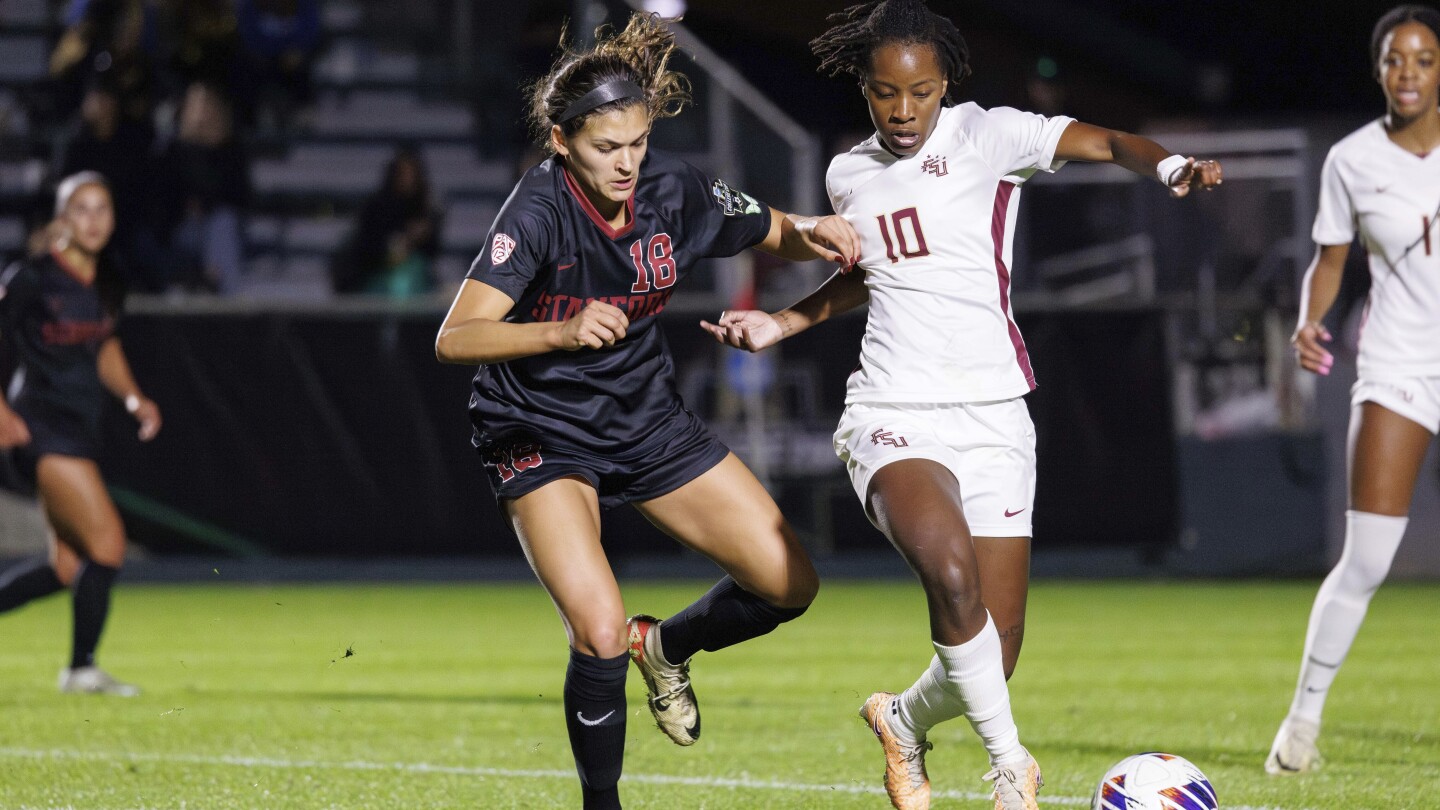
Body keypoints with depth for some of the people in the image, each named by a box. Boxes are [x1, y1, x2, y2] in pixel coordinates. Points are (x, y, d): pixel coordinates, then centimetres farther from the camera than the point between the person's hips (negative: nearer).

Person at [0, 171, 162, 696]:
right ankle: (81, 668, -4)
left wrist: (134, 398, 11)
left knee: (69, 566, 9)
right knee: (107, 543, -15)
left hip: (79, 432, 8)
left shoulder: (103, 288, 11)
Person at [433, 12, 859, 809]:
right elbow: (454, 338, -37)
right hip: (540, 436, -5)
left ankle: (667, 644, 32)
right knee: (599, 634, -23)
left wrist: (814, 232, -15)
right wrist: (561, 332, -52)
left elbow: (775, 233, 8)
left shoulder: (672, 189, -11)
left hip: (648, 420, 5)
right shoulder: (539, 210, -26)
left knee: (789, 584, 2)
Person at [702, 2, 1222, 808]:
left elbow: (1103, 141, -16)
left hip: (993, 419, -1)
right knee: (950, 570, -33)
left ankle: (908, 720, 34)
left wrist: (1168, 164, -36)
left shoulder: (983, 136, -1)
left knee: (991, 663, -2)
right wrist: (784, 323, 21)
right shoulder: (849, 175, 12)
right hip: (895, 415, 1)